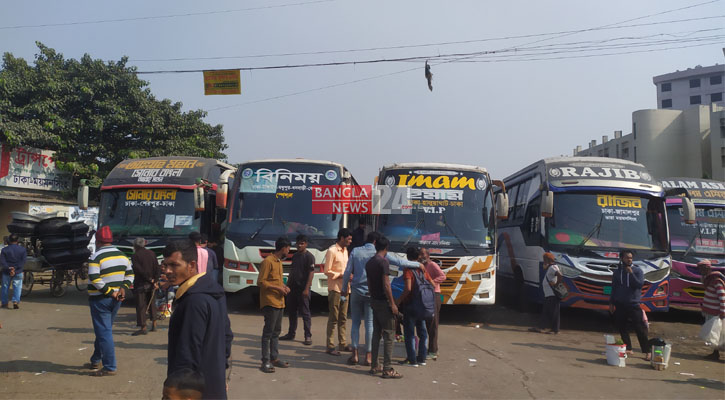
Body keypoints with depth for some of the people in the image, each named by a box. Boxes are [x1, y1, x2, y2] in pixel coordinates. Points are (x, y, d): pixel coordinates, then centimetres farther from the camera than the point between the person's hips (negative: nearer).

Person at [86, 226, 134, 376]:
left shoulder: (96, 257, -15)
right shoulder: (122, 255, 7)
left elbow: (95, 279, -23)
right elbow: (130, 274, 10)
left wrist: (109, 292, -17)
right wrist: (123, 288, 0)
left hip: (100, 299, -7)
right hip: (116, 300, 7)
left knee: (104, 332, -3)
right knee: (105, 329, 20)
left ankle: (109, 367, -3)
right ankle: (96, 361, 32)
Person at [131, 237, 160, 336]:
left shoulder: (135, 256, -9)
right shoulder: (152, 254, 8)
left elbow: (139, 270, -15)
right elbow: (157, 268, 2)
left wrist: (150, 279, -9)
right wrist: (155, 280, -3)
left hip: (140, 284, -6)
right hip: (151, 283, 6)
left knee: (141, 305, -2)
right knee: (151, 303, 16)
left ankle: (143, 327, -4)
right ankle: (154, 325, 20)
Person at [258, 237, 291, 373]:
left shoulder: (279, 262, 18)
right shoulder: (268, 261, -12)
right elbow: (261, 282, -16)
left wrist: (284, 286, 9)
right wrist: (278, 288, -17)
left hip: (279, 302, 9)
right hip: (270, 302, -9)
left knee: (276, 331, 13)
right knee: (268, 332, -7)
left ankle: (274, 358, 21)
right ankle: (265, 362, -3)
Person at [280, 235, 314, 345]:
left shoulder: (309, 256, -8)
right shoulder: (295, 256, 15)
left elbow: (311, 273, -13)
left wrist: (306, 288, -19)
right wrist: (287, 285, 16)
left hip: (302, 288, -7)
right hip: (292, 288, 7)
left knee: (305, 313, -4)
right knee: (291, 311, 13)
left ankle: (308, 337, 0)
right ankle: (291, 334, 24)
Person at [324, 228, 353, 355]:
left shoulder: (345, 251, 15)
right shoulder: (332, 251, -11)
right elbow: (327, 271, -14)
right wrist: (341, 275, -17)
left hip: (344, 288, 8)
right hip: (335, 289, -8)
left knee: (343, 318, 13)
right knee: (333, 318, -4)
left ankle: (343, 343, 22)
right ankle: (330, 346, 2)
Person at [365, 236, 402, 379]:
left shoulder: (369, 263, 10)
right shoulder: (383, 262, -16)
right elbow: (386, 285, -19)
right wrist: (392, 303, -15)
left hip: (374, 301, 8)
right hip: (383, 302, -8)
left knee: (376, 333, 14)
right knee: (388, 335, -4)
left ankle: (374, 366, 18)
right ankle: (387, 369, -3)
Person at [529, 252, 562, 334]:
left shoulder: (552, 267, -14)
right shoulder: (549, 268, 17)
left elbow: (560, 275, -27)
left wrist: (556, 284, -20)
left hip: (553, 294, -11)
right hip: (548, 294, 11)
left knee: (553, 312, -4)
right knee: (545, 312, 11)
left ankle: (555, 329, 2)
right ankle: (541, 327, 15)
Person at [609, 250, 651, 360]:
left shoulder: (637, 270, -1)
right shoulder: (617, 272, 9)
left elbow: (640, 284, -14)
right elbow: (614, 288, 13)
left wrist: (631, 273, -20)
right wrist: (611, 303, 10)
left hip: (634, 304, -4)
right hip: (620, 305, 4)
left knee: (640, 328, -5)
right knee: (621, 327, 7)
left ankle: (647, 351, 1)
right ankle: (628, 348, 19)